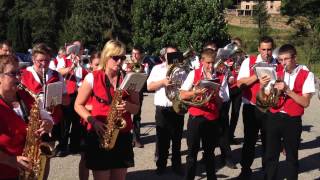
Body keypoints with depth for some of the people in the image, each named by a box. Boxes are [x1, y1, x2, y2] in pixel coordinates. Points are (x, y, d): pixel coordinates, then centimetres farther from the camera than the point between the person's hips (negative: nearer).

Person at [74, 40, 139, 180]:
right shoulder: (92, 78, -2)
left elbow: (136, 108, 9)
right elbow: (78, 105, 2)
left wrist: (128, 106, -14)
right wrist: (93, 121, -14)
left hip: (123, 136, 3)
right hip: (99, 135, -2)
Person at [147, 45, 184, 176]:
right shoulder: (157, 69, 7)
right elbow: (149, 86, 0)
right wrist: (163, 82, -13)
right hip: (162, 109, 0)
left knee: (177, 139, 7)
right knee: (162, 139, 5)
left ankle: (176, 165, 18)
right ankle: (161, 165, 17)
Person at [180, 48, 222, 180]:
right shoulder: (194, 74, -2)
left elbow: (221, 101, -3)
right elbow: (182, 95, -5)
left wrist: (214, 92, -21)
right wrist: (196, 92, -21)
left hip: (212, 119, 2)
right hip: (195, 118, -1)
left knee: (209, 152, 14)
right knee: (192, 152, 4)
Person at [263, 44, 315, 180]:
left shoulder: (307, 75, -5)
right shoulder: (277, 73, 7)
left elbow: (305, 102, -14)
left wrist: (287, 90, -21)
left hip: (292, 121, -3)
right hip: (273, 118, 4)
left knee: (292, 157, 9)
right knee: (270, 155, 9)